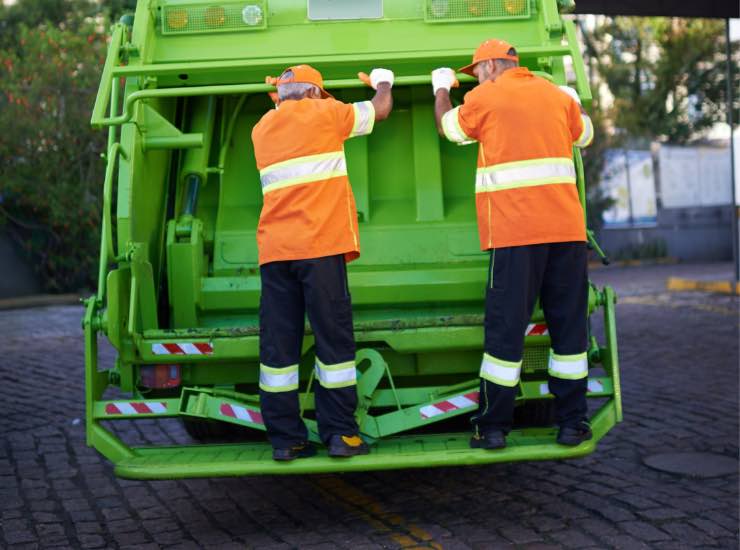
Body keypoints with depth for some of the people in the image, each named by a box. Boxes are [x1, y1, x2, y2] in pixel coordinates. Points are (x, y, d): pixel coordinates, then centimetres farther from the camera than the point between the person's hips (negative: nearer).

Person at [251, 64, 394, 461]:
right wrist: (383, 83, 39)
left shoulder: (261, 129, 19)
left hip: (273, 250, 5)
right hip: (320, 246, -5)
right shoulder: (323, 112, 6)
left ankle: (285, 438, 6)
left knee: (278, 343, 4)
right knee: (333, 336, 0)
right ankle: (340, 433, 3)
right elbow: (381, 109, 19)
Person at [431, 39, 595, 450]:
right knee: (569, 324, 8)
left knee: (506, 328, 1)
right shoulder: (557, 95, 16)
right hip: (568, 229, 4)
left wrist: (442, 87, 40)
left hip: (514, 232, -3)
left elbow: (448, 127, 22)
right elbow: (585, 134, 33)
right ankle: (572, 423, 12)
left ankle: (493, 428, 7)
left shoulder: (485, 97, 5)